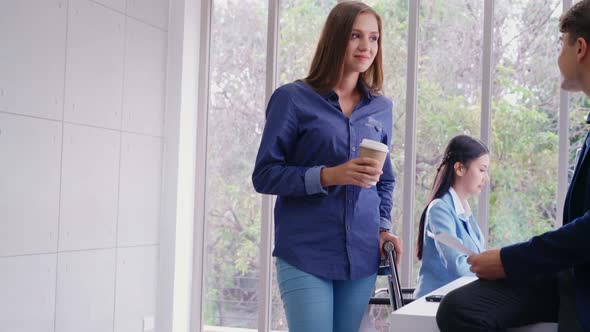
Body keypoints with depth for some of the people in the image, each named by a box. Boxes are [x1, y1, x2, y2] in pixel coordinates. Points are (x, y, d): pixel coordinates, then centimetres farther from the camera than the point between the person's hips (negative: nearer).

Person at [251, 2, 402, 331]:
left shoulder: (381, 108, 11)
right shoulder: (293, 98, -2)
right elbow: (265, 175, -5)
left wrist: (384, 227, 3)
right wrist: (328, 175, -18)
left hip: (362, 256, 4)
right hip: (305, 255, -4)